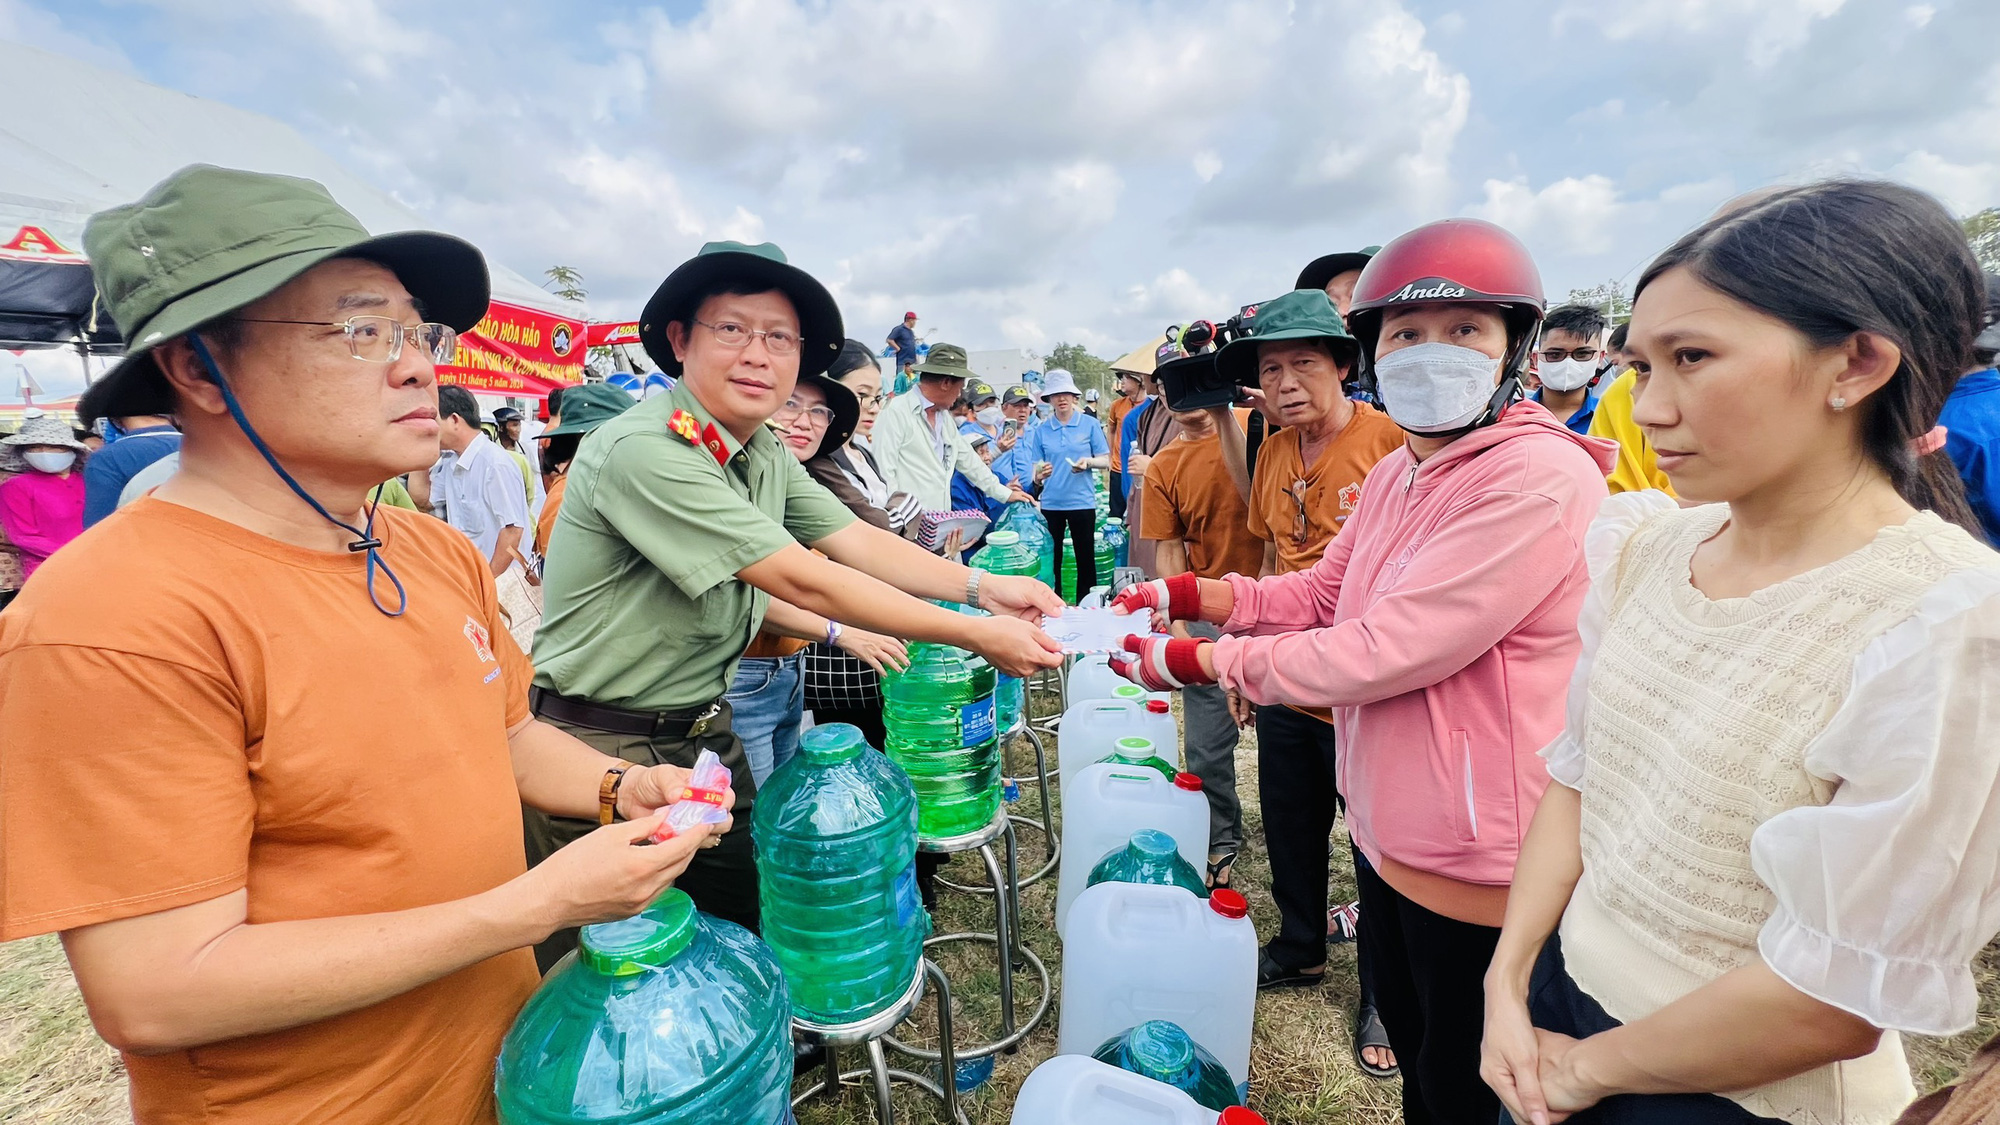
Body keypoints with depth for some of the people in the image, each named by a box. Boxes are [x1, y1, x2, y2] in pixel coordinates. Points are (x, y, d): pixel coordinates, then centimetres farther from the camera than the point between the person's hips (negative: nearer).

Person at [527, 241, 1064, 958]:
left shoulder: (767, 455, 3)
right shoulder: (645, 449, -26)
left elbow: (857, 540, -1)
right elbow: (804, 582, -28)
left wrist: (981, 586, -16)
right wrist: (976, 636, -25)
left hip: (705, 731, 8)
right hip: (606, 752, -7)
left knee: (745, 921, 20)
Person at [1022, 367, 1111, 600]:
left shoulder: (1090, 424, 1)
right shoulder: (1041, 430, 5)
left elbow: (1106, 460, 1)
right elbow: (1036, 468, 5)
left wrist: (1088, 462, -19)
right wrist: (1039, 476, -18)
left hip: (1082, 501, -2)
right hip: (1051, 503, 2)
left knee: (1085, 558, 3)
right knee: (1052, 557, 8)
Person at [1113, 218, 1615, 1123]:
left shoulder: (1542, 480, -24)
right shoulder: (1396, 473, 5)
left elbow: (1386, 650, -29)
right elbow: (1319, 594, 10)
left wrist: (1201, 661, -21)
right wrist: (1184, 595, -4)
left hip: (1480, 870, -8)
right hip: (1388, 830, 8)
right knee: (1410, 1049, 29)